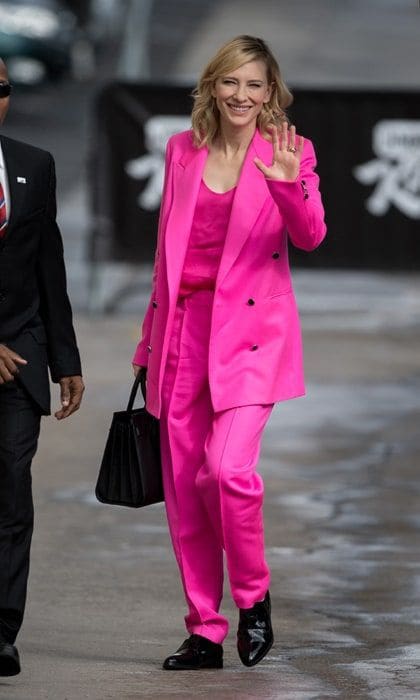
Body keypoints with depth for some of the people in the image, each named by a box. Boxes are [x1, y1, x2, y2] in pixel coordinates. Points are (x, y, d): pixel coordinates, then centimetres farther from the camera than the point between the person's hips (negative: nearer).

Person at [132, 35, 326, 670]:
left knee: (228, 467, -20)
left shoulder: (289, 152, 0)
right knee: (183, 482, 3)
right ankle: (204, 631, 12)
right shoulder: (182, 151, 11)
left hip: (249, 329, -4)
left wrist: (289, 185, -34)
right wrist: (153, 331, 17)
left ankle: (253, 597, 3)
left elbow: (310, 236, -14)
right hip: (184, 327, 4)